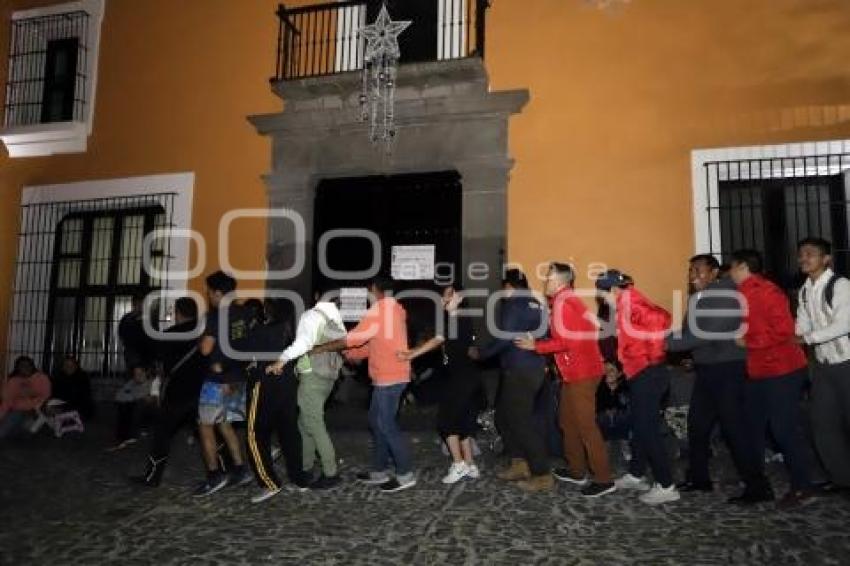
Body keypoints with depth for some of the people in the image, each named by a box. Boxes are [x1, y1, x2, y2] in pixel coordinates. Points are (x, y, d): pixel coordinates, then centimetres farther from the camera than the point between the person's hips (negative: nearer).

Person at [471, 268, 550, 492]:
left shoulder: (513, 305, -11)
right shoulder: (536, 304, 14)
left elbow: (504, 339, -17)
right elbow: (538, 336, 15)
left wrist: (480, 353, -5)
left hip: (520, 371, -9)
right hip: (534, 368, 9)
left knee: (521, 422, -4)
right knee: (504, 415, 18)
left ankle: (543, 475, -1)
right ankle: (519, 464, 21)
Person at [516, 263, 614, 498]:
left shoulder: (563, 303, -16)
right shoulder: (565, 301, 15)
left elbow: (564, 341, -22)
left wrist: (535, 346, -14)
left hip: (581, 373, -10)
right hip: (574, 371, 10)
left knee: (585, 425, -6)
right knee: (568, 420, 17)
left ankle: (604, 479, 1)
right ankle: (576, 470, 27)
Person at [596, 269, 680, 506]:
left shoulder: (631, 301, -14)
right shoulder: (626, 306, 15)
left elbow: (660, 319, -30)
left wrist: (654, 353, -22)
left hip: (647, 373, -10)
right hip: (642, 374, 10)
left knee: (648, 428, -4)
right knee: (639, 426, 18)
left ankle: (666, 486, 4)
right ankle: (636, 475, 31)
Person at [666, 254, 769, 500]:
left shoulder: (727, 297, -14)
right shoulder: (698, 299, 14)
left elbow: (707, 334, -23)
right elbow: (689, 332, 12)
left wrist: (670, 343, -20)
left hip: (728, 369, -9)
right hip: (707, 369, 9)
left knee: (733, 427, -6)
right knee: (697, 424, 13)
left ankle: (756, 485, 6)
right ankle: (699, 478, 25)